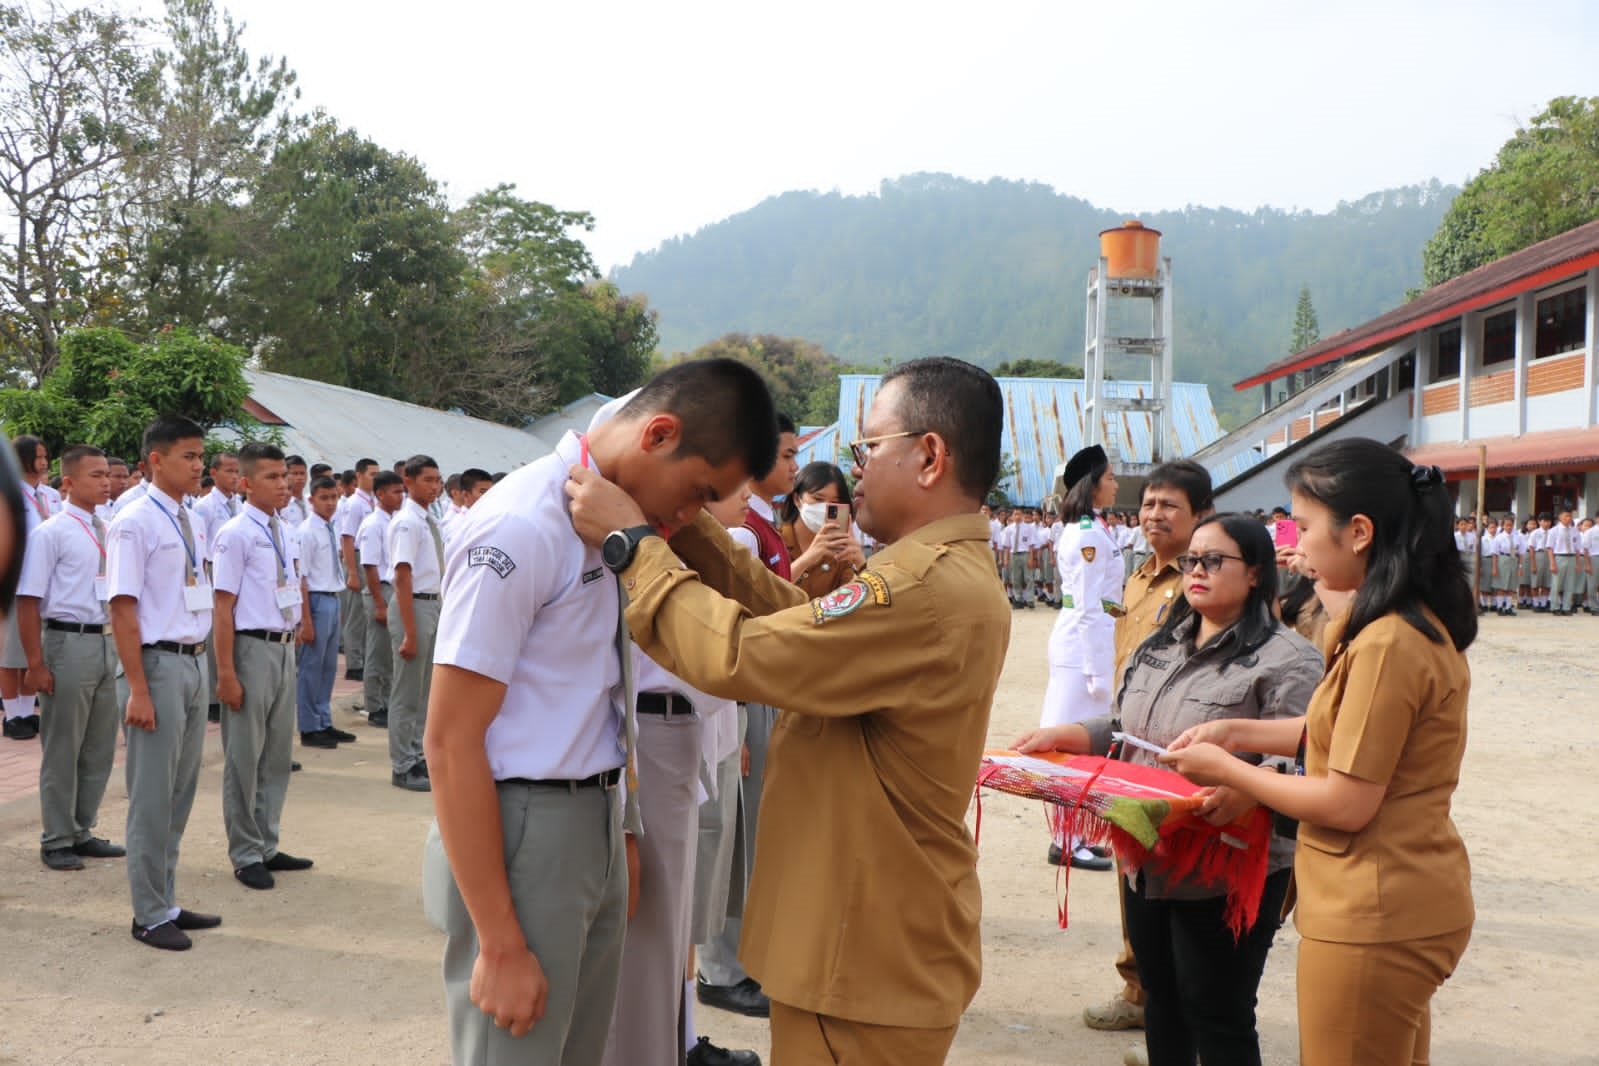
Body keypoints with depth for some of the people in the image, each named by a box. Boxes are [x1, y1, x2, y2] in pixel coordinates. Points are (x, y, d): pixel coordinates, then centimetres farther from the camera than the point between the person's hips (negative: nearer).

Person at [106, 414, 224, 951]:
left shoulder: (192, 524, 10)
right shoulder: (134, 524, -13)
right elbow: (123, 609, -16)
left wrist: (203, 663, 13)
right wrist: (138, 689, -19)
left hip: (195, 663, 8)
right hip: (158, 664, -8)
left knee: (181, 792, 16)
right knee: (152, 797, 2)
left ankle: (166, 903, 28)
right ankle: (150, 915, 14)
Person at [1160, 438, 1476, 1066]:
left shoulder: (1387, 644, -24)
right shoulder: (1420, 623, 7)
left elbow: (1346, 804, -21)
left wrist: (1225, 770, -9)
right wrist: (1239, 732, 7)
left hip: (1373, 919, -10)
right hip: (1405, 903, 10)